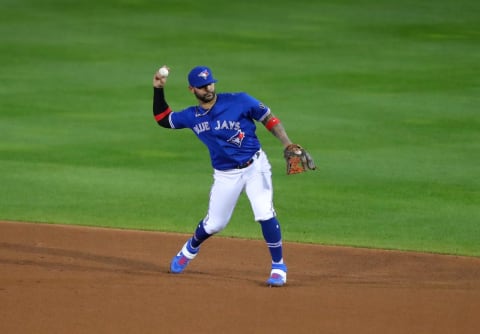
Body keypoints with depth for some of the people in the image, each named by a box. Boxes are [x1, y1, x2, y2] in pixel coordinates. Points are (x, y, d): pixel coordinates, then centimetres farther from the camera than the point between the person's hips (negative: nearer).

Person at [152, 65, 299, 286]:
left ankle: (278, 266, -3)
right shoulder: (192, 116, 1)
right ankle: (189, 250, 42)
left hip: (255, 167, -3)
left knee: (265, 214, -18)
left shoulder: (239, 102, -11)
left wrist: (288, 145, -20)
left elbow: (269, 119, -7)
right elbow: (163, 119, 16)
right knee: (214, 224, 9)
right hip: (225, 175, 3)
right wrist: (158, 90, 3)